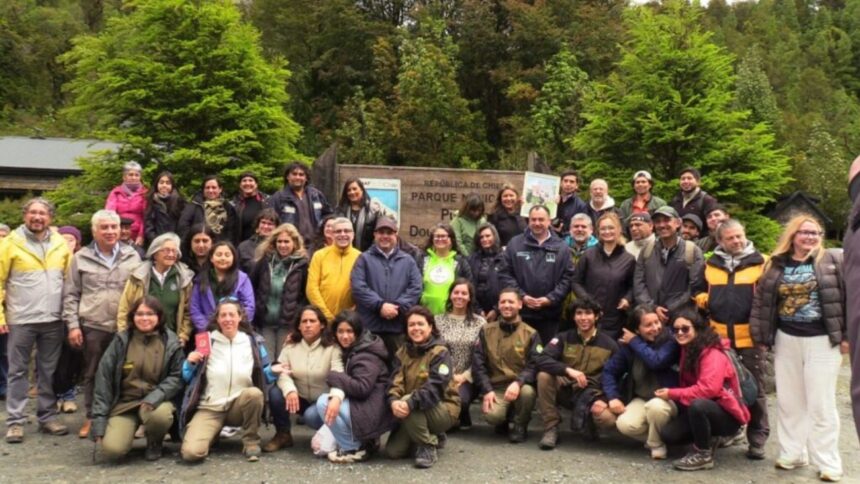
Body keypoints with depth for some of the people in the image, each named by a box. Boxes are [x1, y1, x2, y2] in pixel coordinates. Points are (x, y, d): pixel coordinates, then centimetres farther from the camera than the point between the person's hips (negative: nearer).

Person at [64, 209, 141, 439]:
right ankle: (92, 417, 21)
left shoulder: (132, 256, 6)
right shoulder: (81, 258, 4)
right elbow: (71, 294, 5)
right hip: (92, 326, 0)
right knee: (92, 374, 9)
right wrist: (73, 325, -2)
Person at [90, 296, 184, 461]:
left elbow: (177, 377, -4)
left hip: (155, 401, 0)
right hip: (124, 402, 1)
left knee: (160, 416, -36)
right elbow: (104, 378, -2)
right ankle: (130, 429, 17)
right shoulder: (121, 340, -2)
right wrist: (99, 420, -7)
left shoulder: (171, 342, -3)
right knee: (112, 449, -22)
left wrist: (154, 398, -22)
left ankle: (154, 442, 2)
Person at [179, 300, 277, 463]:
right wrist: (190, 363, -12)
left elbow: (263, 376, 8)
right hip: (209, 408, 0)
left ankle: (251, 442, -11)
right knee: (192, 452, -25)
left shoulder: (253, 342, 2)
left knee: (254, 393, -35)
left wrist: (272, 371, -14)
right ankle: (214, 431, 11)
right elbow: (188, 378, 8)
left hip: (239, 407, 1)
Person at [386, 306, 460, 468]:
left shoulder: (440, 352, -14)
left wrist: (410, 403, -42)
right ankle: (432, 435, 18)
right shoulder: (402, 352, 4)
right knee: (393, 451, -7)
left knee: (409, 405, -33)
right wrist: (394, 401, -32)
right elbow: (396, 381, -9)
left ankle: (428, 446, -12)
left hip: (443, 409, -6)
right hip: (415, 412, 6)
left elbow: (435, 387, -27)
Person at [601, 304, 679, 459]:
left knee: (655, 406, -38)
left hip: (667, 398, -3)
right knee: (625, 425, -25)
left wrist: (635, 342, -20)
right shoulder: (627, 344, -3)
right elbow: (610, 370, 2)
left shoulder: (670, 339, -14)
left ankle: (657, 443, -6)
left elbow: (657, 361, -32)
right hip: (641, 399, 3)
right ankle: (659, 434, 8)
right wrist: (613, 397, -11)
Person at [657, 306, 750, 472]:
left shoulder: (713, 354, -21)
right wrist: (672, 393, -6)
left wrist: (672, 394, -25)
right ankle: (708, 438, 11)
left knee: (697, 405, -38)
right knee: (668, 434, -13)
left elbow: (709, 389, -32)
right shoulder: (687, 350, 5)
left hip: (727, 415, -7)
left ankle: (704, 455, -17)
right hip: (702, 409, 7)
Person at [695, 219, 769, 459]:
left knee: (755, 389, 6)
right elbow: (700, 290, 19)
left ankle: (757, 439, 17)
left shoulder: (761, 262, -2)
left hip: (751, 336, -3)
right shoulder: (711, 264, 9)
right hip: (718, 336, 3)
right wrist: (702, 299, -1)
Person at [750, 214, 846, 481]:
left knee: (821, 404, 0)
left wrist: (847, 335, -9)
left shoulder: (834, 260, -4)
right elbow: (760, 301, 6)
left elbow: (850, 296, -6)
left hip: (822, 340, -3)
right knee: (789, 401, 11)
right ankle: (792, 454, 24)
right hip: (786, 339, 4)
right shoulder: (776, 265, 4)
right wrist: (761, 337, 3)